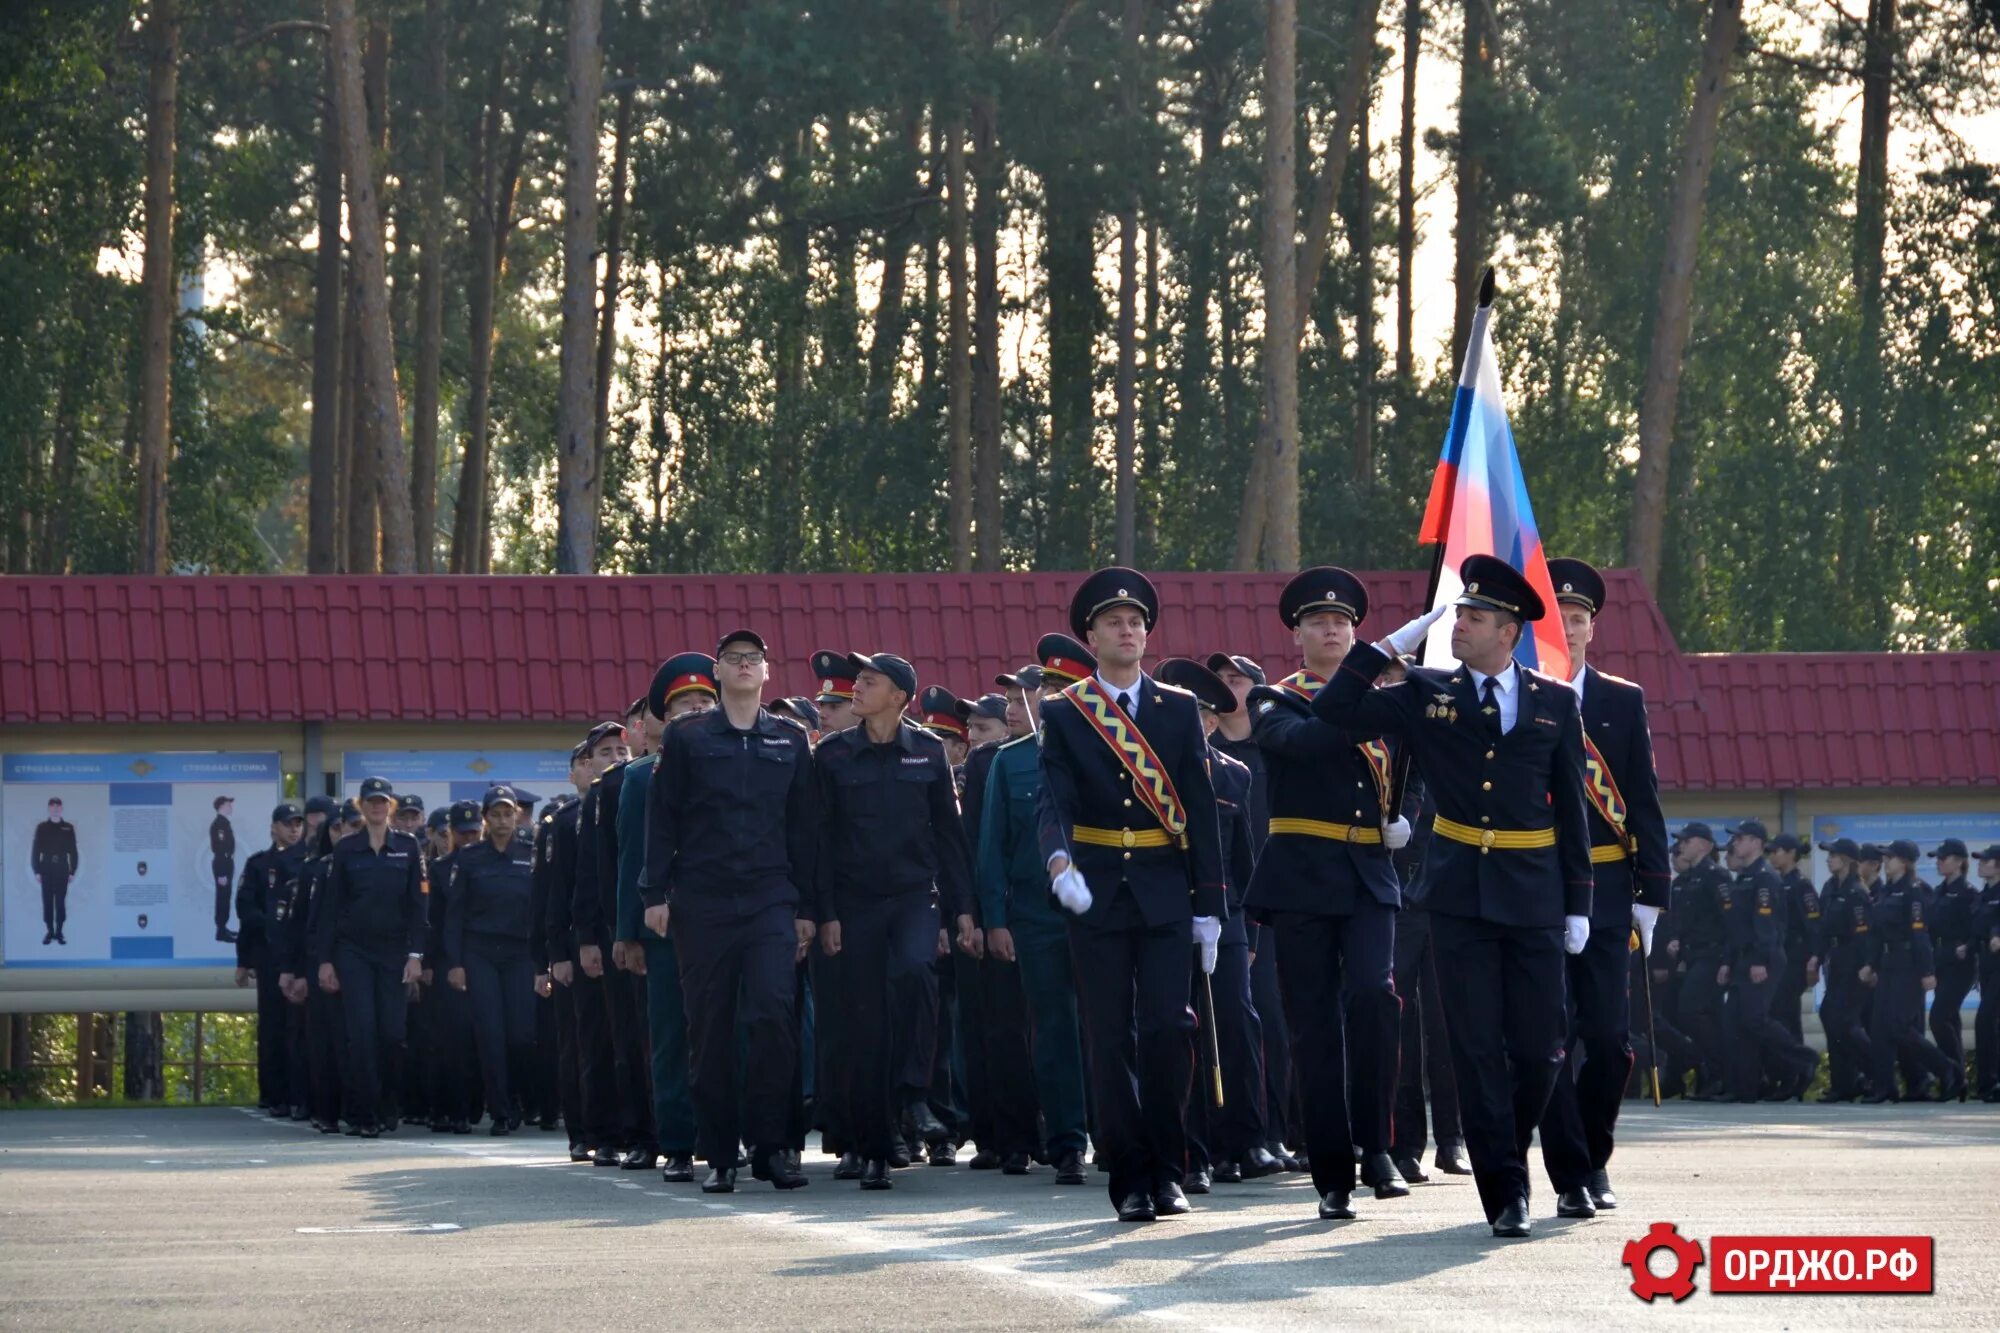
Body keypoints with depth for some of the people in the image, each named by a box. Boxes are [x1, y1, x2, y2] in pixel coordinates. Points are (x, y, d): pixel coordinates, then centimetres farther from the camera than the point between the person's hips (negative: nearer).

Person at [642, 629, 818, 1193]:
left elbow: (804, 828, 12)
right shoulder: (686, 738, 7)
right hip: (702, 902, -1)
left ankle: (769, 1146, -7)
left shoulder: (790, 741, 12)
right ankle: (719, 1155, 6)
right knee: (709, 1027, 0)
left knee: (774, 1014, -15)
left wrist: (807, 908, 7)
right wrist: (656, 893, -3)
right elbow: (662, 818, 5)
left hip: (771, 899, 1)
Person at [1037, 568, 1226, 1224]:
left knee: (1168, 1029, -9)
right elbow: (1055, 802, -8)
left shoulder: (1179, 709, 8)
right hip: (1096, 894, 0)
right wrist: (1059, 863, -29)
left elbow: (1200, 810, 6)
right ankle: (1130, 1177, 6)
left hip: (1165, 894, 0)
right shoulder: (1063, 715, 4)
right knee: (1110, 1041, 0)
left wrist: (1209, 906, 1)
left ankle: (1167, 1170, 3)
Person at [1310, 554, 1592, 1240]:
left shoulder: (1555, 703, 6)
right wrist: (1386, 646, -3)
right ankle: (1505, 1195, 2)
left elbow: (1570, 809, 8)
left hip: (1532, 894, 0)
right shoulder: (1427, 694, 6)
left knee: (1539, 1047, 0)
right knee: (1478, 1049, -3)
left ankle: (1507, 1154, 25)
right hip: (1460, 894, 0)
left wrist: (1578, 903, 5)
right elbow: (1334, 713, 1)